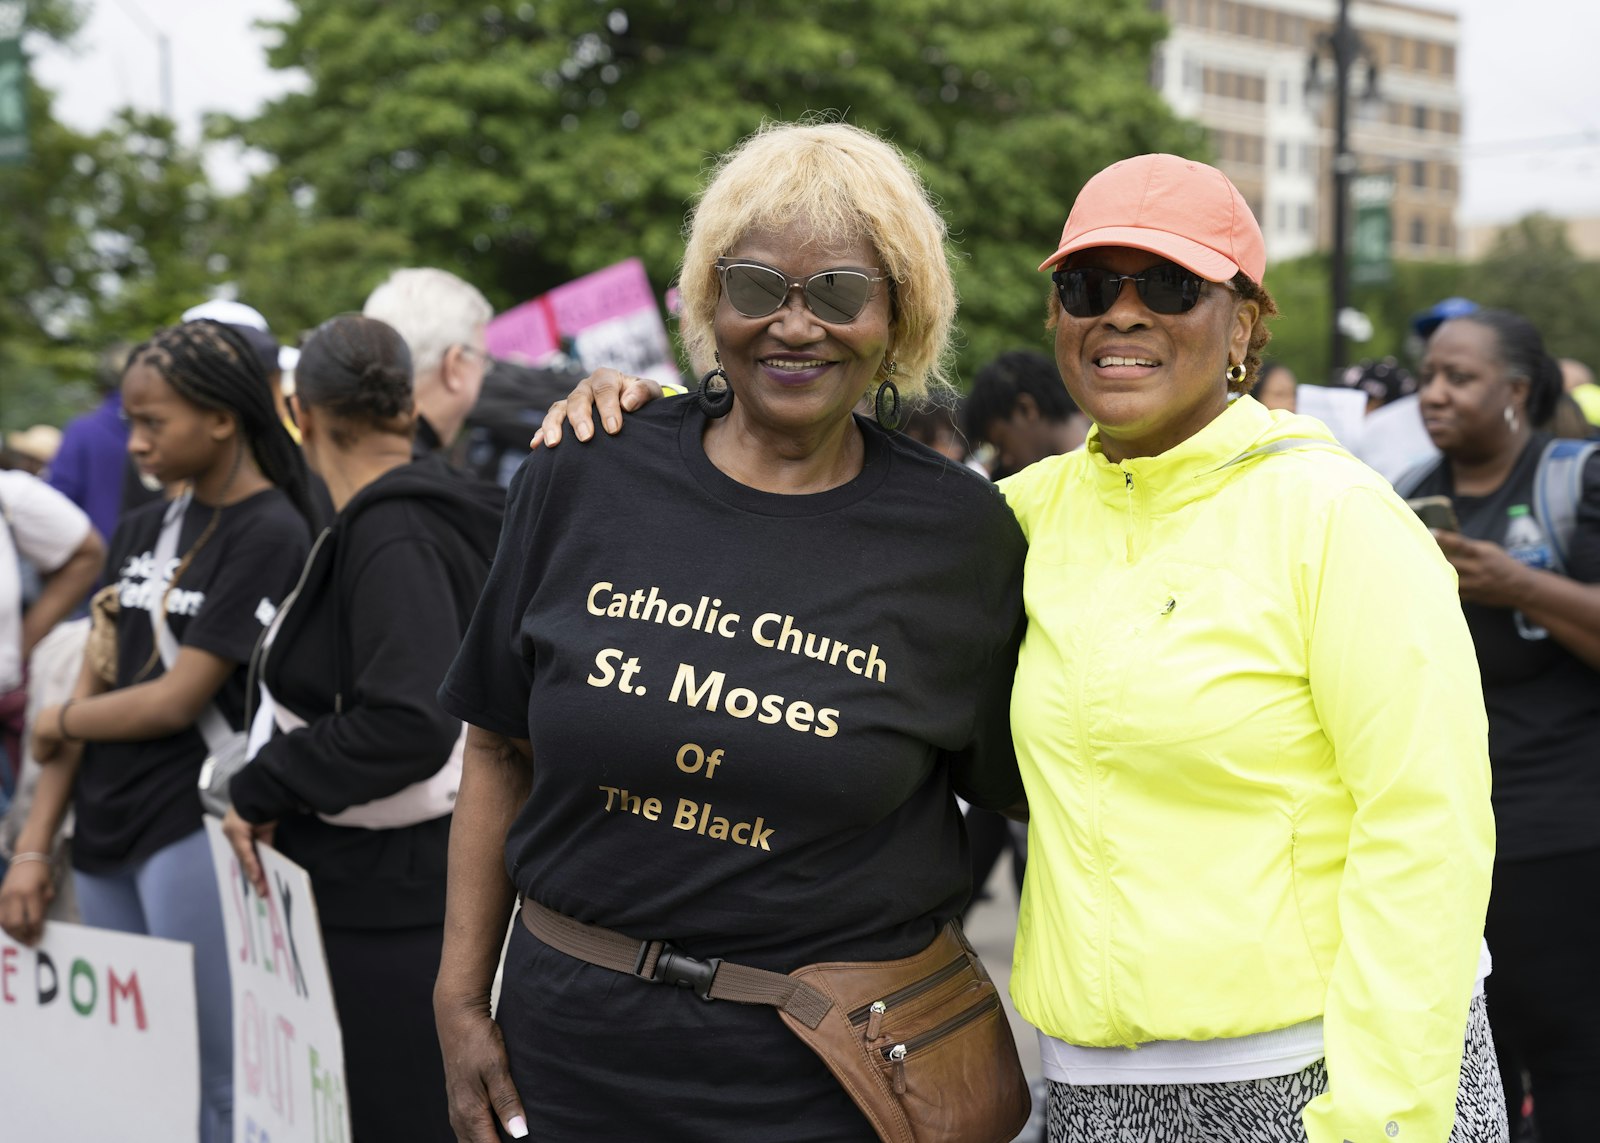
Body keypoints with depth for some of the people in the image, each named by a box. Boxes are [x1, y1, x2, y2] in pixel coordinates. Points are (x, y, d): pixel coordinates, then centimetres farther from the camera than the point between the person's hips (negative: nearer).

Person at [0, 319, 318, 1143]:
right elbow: (92, 685, 10)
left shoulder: (271, 534, -9)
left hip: (194, 830, -7)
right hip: (105, 835, 7)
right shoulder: (141, 532, 13)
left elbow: (178, 700, -13)